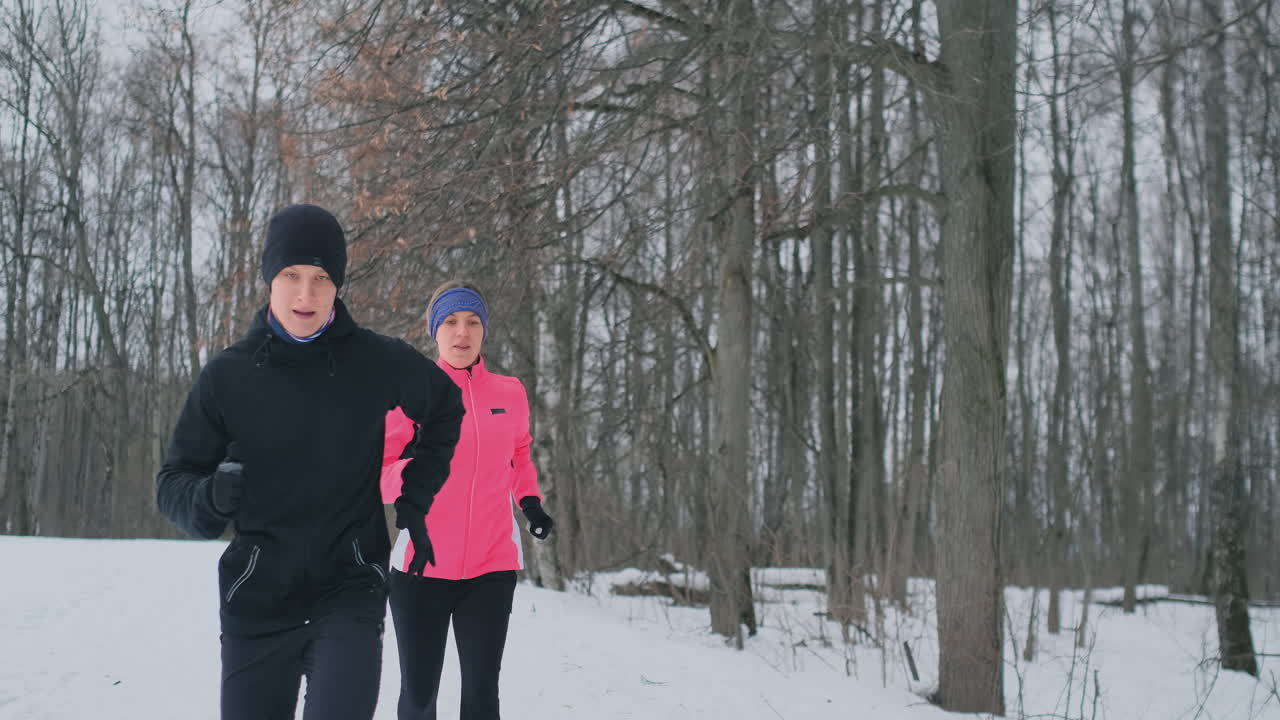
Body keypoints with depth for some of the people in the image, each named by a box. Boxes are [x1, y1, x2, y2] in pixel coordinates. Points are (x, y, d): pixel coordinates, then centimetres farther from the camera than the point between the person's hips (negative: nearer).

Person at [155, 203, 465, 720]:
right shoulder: (228, 375, -3)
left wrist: (414, 499, 11)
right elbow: (174, 482, 2)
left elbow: (445, 407, 17)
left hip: (350, 593, -1)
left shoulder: (379, 363, -3)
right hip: (257, 600, 1)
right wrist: (212, 497, -21)